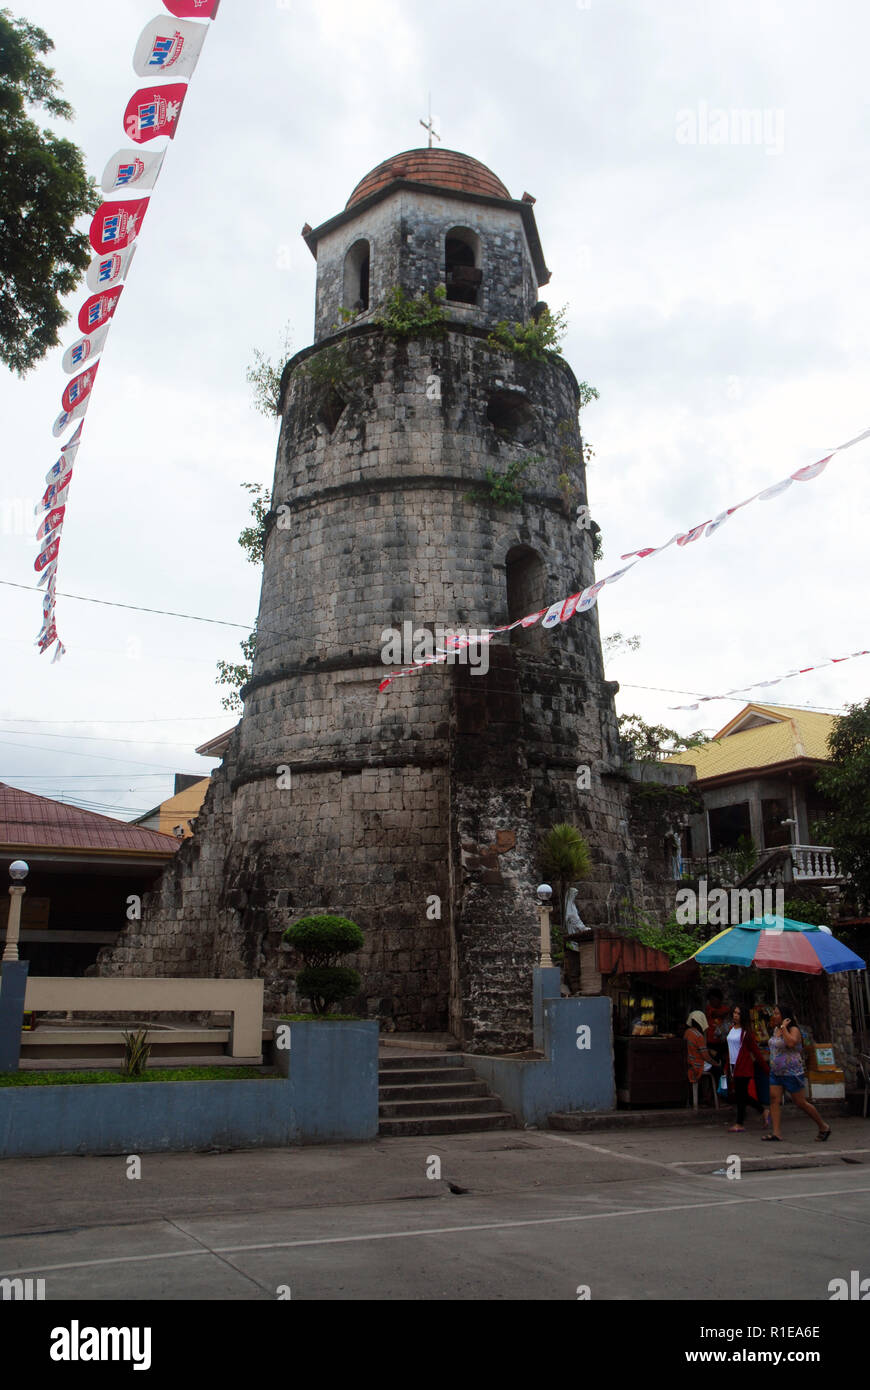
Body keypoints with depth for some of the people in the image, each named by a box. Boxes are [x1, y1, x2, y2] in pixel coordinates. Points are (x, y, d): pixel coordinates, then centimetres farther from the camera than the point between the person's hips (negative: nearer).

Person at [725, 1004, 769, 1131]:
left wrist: (766, 1068, -7)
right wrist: (728, 1067, 19)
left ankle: (740, 1124, 6)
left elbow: (755, 1050, -8)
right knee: (743, 1095, 12)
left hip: (744, 1067, -7)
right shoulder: (731, 1029, 11)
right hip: (734, 1066, 7)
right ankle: (763, 1111, 29)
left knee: (740, 1095, -3)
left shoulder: (746, 1031, -9)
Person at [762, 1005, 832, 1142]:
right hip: (776, 1072, 7)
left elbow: (791, 1043, -34)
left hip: (792, 1073, -7)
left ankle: (823, 1127, 21)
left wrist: (784, 1027, -26)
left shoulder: (793, 1030, -12)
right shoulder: (776, 1030, 11)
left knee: (801, 1103, 1)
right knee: (774, 1099, -7)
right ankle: (776, 1134, -9)